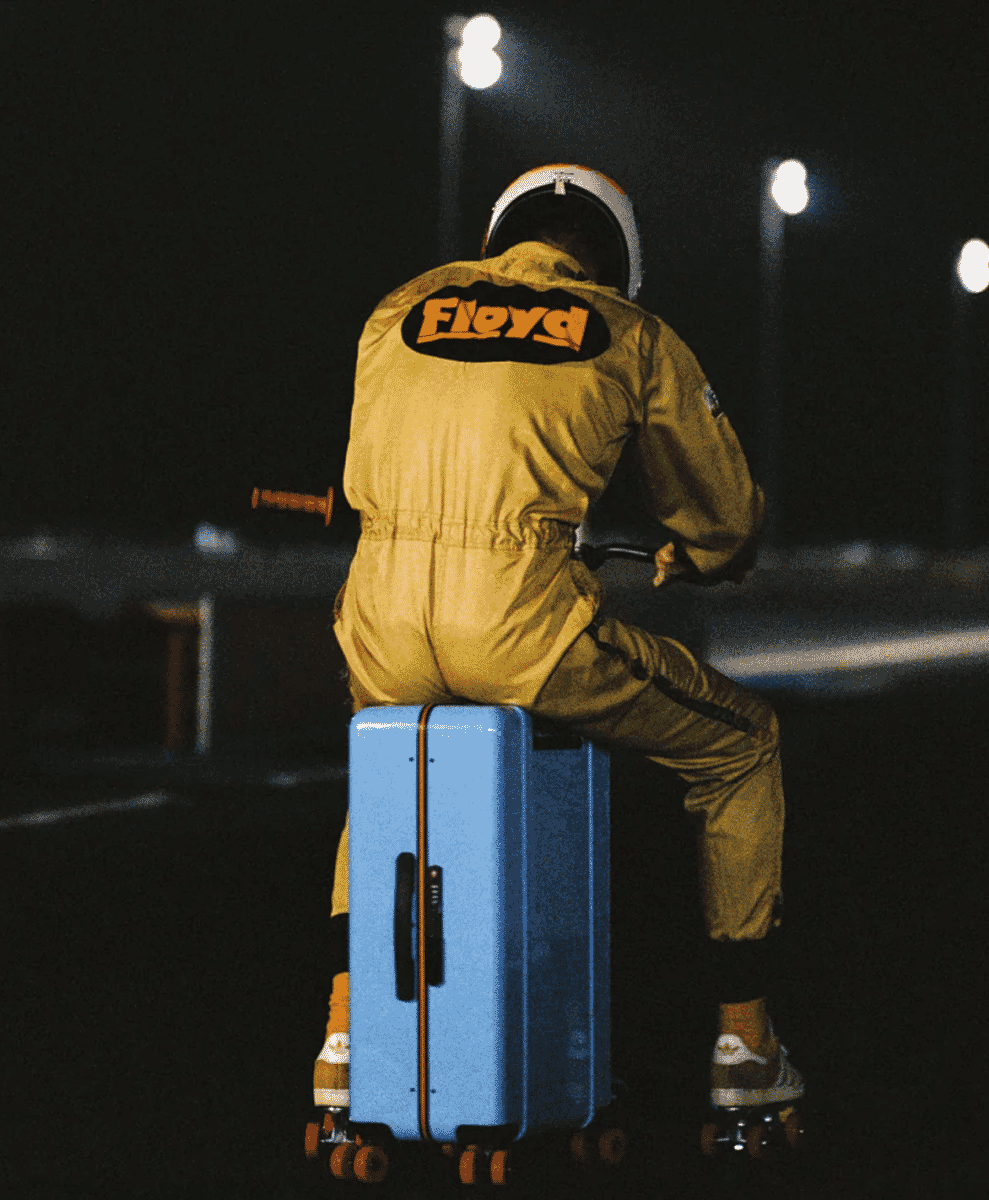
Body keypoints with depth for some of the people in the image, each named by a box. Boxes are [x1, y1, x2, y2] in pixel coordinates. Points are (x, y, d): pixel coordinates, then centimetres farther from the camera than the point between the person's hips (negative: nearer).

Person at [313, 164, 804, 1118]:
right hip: (523, 626, -3)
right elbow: (725, 521, 22)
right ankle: (744, 1043, 25)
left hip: (381, 628, 4)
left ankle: (344, 1041, 29)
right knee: (741, 749, 22)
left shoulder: (401, 311, 22)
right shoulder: (635, 337, 14)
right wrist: (689, 561, 45)